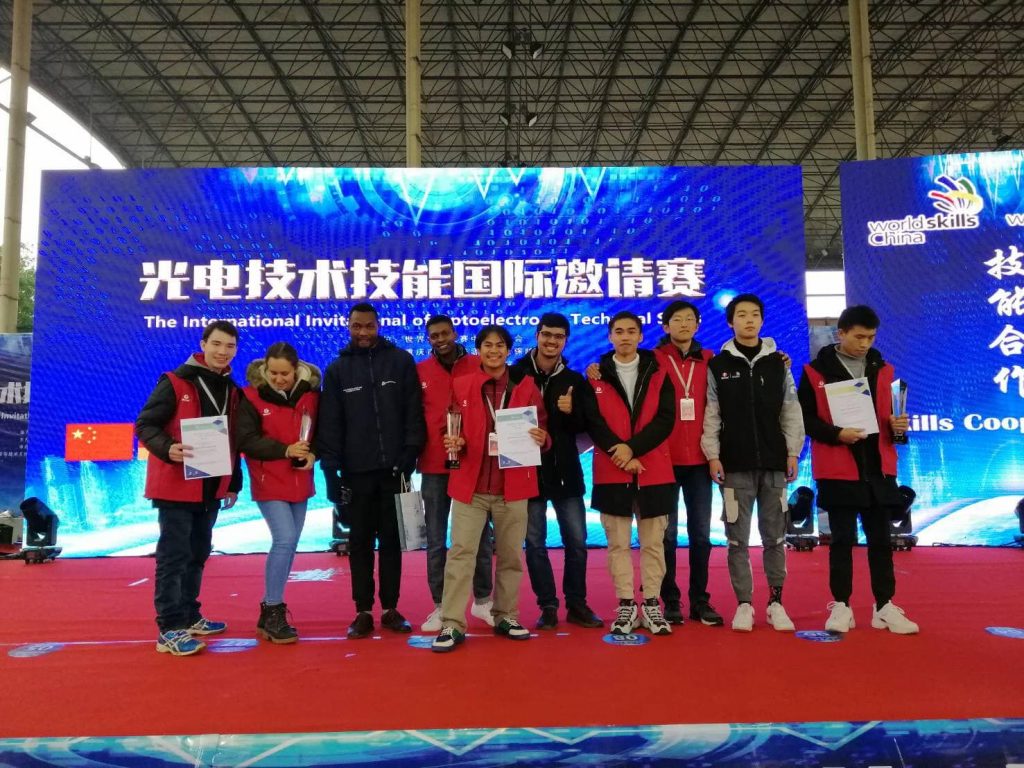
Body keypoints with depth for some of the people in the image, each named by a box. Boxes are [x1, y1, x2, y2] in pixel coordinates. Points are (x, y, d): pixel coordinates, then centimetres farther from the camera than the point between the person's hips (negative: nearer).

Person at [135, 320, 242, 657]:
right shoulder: (175, 382, -10)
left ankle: (189, 617, 28)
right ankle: (170, 630, 2)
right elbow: (145, 425, -11)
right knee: (174, 555, -4)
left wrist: (234, 483, 14)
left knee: (198, 554, 15)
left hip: (211, 488, 7)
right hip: (176, 485, -7)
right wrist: (167, 449, -30)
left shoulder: (232, 390, 10)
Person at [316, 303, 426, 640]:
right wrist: (331, 470, -5)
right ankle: (363, 612, 17)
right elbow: (329, 425, 2)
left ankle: (390, 609, 19)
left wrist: (410, 454, -8)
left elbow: (414, 413, 1)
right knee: (360, 543, 7)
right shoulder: (337, 370, 6)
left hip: (393, 469, 0)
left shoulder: (401, 361, 3)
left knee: (391, 540, 9)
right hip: (356, 472, 1)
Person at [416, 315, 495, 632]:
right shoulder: (419, 372, 3)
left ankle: (483, 600, 26)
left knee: (480, 535, 10)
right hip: (434, 465, 1)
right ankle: (440, 606, 18)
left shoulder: (479, 366, 0)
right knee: (436, 540, 7)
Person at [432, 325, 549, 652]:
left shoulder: (526, 386, 4)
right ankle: (452, 624, 3)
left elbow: (542, 429, 7)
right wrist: (454, 444, -14)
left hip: (512, 485, 1)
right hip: (470, 483, -1)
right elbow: (453, 431, 8)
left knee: (511, 554, 10)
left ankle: (506, 616, 25)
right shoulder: (461, 386, 4)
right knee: (461, 551, -4)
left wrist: (542, 439, -15)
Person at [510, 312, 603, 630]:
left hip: (565, 471, 2)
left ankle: (576, 604, 20)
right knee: (534, 542, 4)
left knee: (577, 540, 5)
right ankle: (548, 606, 17)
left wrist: (571, 413, -14)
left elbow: (584, 426, 5)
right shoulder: (515, 374, 0)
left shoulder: (575, 380, 7)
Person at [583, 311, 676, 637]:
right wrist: (620, 454, -13)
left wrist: (633, 448, -14)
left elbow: (665, 419, -3)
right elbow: (593, 422, -2)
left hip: (653, 471, 0)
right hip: (611, 471, 0)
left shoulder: (658, 374, 7)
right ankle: (626, 605, 14)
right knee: (618, 542, 4)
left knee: (653, 541, 5)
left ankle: (651, 604, 15)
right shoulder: (596, 376, 7)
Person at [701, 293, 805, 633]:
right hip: (735, 464, -1)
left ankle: (776, 603, 18)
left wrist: (793, 453, 1)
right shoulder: (718, 366, 4)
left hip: (773, 462, 2)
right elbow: (711, 415, 0)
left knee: (775, 536, 7)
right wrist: (712, 455, -6)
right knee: (738, 538, 2)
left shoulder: (778, 363, 9)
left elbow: (791, 412, 8)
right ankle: (744, 604, 12)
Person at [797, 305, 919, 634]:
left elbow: (888, 414, 17)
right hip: (837, 471, -4)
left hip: (878, 469, 4)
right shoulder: (816, 371, -1)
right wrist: (836, 434, -19)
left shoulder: (882, 369, 11)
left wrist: (897, 426, -5)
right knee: (842, 540, 3)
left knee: (880, 539, 8)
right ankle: (841, 606, 12)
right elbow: (804, 418, -5)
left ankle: (884, 606, 17)